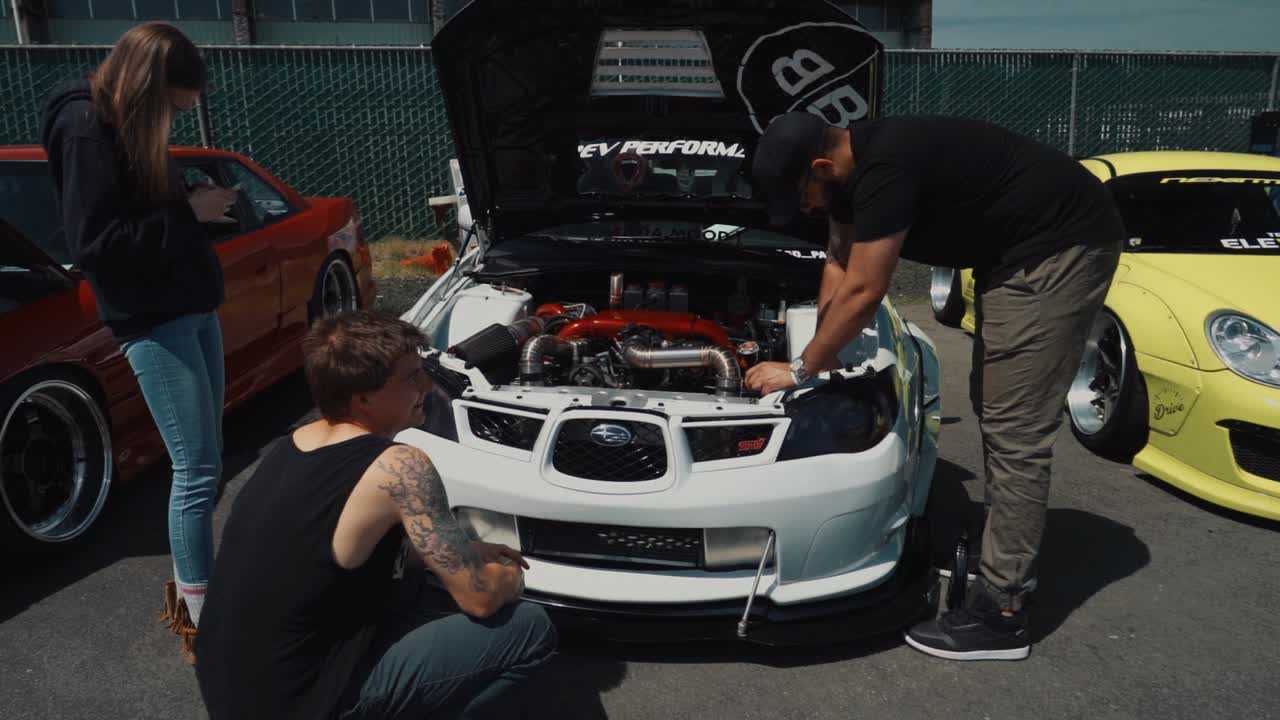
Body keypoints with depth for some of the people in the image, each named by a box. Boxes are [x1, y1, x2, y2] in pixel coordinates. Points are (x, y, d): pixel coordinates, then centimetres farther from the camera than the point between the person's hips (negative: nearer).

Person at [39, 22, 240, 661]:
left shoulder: (127, 126, 14)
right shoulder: (86, 128, -14)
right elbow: (93, 243, -21)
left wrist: (195, 207, 5)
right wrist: (188, 214, -18)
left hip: (191, 309, 9)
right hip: (152, 322, -9)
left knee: (201, 464, 12)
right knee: (197, 470, -8)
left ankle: (191, 588, 24)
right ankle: (200, 618, 4)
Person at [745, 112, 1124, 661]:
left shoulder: (886, 168, -28)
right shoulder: (851, 164, 2)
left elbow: (862, 293, -23)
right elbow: (840, 264, 14)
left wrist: (801, 369, -12)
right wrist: (822, 350, 10)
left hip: (1061, 248, -10)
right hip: (1014, 250, 11)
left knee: (1015, 431, -11)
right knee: (992, 407, 15)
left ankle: (999, 615, -3)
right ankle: (1008, 570, 28)